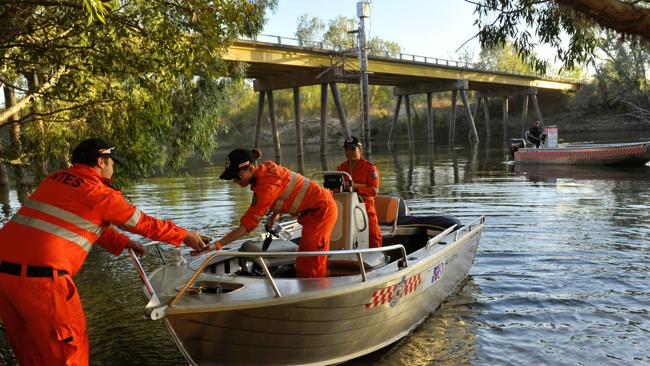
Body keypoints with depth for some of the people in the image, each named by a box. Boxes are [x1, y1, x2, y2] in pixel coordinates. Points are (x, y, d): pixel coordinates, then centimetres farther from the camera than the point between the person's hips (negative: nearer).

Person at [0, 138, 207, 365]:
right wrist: (184, 236, 17)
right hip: (40, 274, -8)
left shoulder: (56, 178, 17)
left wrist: (123, 242, 33)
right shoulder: (99, 192, -6)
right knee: (67, 347, 9)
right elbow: (143, 223, 4)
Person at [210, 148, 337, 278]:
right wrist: (275, 214, 2)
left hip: (321, 210, -10)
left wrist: (218, 244, -30)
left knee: (309, 263, -6)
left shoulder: (267, 184, -29)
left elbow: (247, 224, -30)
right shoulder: (265, 169, -2)